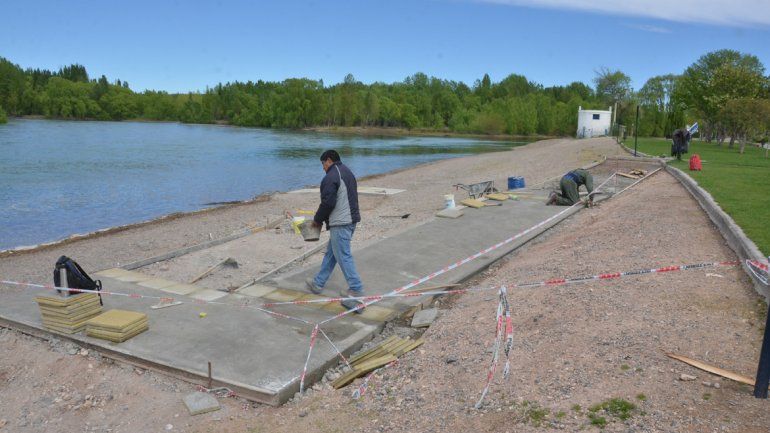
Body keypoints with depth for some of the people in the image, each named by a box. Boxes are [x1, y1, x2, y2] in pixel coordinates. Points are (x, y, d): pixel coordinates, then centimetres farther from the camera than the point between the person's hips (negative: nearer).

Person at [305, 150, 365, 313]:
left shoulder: (331, 177, -15)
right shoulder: (347, 172, 16)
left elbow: (328, 203, -21)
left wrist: (317, 220, -3)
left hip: (339, 223, -10)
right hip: (351, 219, 10)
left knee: (343, 257, -6)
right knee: (331, 253, 19)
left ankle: (356, 291, -4)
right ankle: (318, 283, 31)